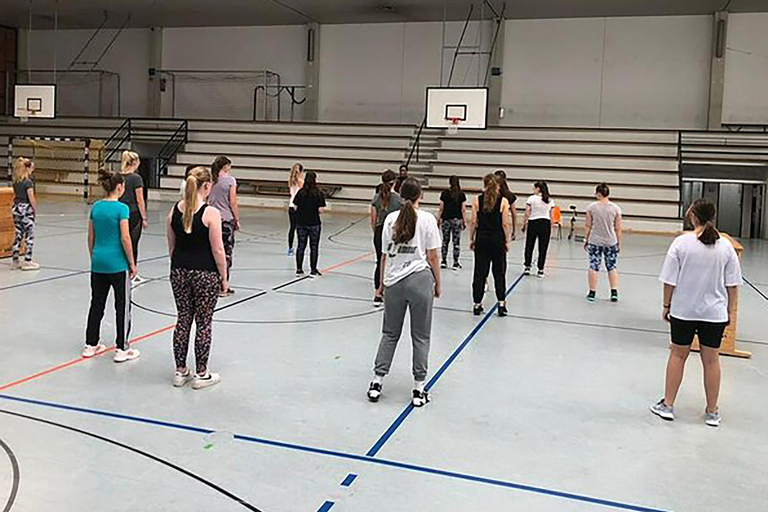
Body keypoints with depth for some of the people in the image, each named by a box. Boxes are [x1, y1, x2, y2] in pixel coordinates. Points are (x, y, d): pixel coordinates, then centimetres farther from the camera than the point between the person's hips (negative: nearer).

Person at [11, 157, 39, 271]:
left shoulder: (15, 181, 8)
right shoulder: (28, 182, -15)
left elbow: (15, 196, 10)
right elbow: (31, 198, -17)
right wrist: (35, 208, -4)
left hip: (16, 209, 8)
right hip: (26, 209, -8)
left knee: (18, 235, 12)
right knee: (29, 235, 0)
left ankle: (15, 261, 15)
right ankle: (27, 261, 2)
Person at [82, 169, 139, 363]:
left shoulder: (96, 207, 5)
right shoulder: (121, 208, -14)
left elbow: (91, 237, 10)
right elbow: (125, 238, -16)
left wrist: (93, 259, 20)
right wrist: (132, 263, -7)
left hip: (98, 262, 6)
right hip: (117, 264, -6)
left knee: (97, 303, 16)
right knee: (122, 306, 4)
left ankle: (91, 345, 24)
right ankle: (122, 349, 9)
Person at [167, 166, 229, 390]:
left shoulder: (174, 211, 1)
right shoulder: (211, 213, -15)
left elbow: (171, 246, 8)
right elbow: (218, 250, -13)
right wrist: (224, 278, -3)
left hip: (179, 272, 5)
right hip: (205, 273, -5)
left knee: (182, 321, 15)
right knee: (204, 323, 6)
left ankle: (180, 371, 23)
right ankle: (201, 374, 15)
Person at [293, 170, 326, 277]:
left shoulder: (300, 192, -1)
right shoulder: (318, 193, -10)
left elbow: (296, 207, -1)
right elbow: (320, 210, -14)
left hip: (301, 223, 3)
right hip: (314, 223, -3)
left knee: (301, 246, 12)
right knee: (314, 247, 7)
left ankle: (299, 269, 17)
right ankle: (313, 270, 10)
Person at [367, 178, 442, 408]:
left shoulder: (390, 219, 3)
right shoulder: (427, 220, -5)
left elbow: (385, 255, 6)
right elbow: (433, 257, -4)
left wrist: (382, 284, 17)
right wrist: (437, 285, 7)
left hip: (394, 282, 3)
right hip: (420, 279, -3)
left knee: (390, 333, 16)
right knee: (421, 336, 7)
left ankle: (377, 382, 16)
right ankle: (419, 389, 12)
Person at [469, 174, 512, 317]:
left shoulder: (477, 200, -3)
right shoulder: (503, 201, -5)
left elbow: (473, 222, -2)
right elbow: (505, 224, -6)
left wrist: (471, 239, 7)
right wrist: (507, 241, 3)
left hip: (481, 238, 1)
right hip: (498, 238, -1)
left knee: (479, 272, 7)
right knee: (499, 272, 9)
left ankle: (477, 304, 10)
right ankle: (501, 303, 3)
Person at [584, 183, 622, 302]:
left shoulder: (592, 207, -7)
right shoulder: (616, 208, -5)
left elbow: (588, 226, -2)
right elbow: (618, 229, -1)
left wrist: (586, 239, 9)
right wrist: (619, 243, 10)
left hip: (594, 242, -1)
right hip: (611, 242, 1)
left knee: (594, 266, 5)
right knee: (612, 267, 12)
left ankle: (592, 293, 10)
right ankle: (614, 292, 10)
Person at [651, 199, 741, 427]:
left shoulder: (681, 242, -11)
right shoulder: (725, 246, -5)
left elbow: (670, 281, -9)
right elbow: (733, 284, 0)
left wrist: (666, 305, 4)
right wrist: (730, 311, 11)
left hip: (683, 311, -1)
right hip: (714, 313, 1)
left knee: (678, 355, 13)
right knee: (711, 360, 11)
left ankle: (667, 405, 21)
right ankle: (712, 412, 23)